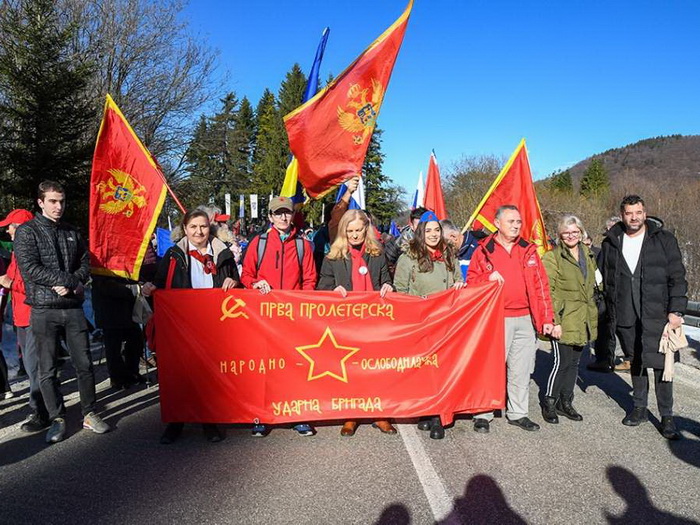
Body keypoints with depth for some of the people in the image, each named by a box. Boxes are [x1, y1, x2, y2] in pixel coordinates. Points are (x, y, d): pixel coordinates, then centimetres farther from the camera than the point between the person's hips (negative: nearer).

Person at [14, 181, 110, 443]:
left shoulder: (72, 233, 14)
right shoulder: (27, 232, 0)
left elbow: (85, 262, 12)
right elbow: (29, 268, -11)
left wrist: (72, 283, -7)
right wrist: (68, 280, -14)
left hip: (73, 307, 3)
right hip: (44, 310, -3)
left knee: (84, 364, 4)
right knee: (48, 370, 4)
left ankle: (89, 414, 16)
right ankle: (57, 420, 17)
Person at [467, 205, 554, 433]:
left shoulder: (528, 250, 10)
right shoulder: (484, 250, 1)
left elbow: (541, 285, 8)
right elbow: (470, 282, 2)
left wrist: (546, 317, 2)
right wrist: (488, 277, -18)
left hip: (526, 320, 4)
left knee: (521, 369, 11)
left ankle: (518, 413, 26)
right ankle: (482, 414, 13)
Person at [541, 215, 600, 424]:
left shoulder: (588, 255, 13)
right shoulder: (552, 257, -8)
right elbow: (548, 293, -13)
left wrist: (591, 316, 19)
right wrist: (554, 321, -18)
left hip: (583, 320, 7)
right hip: (563, 321, -7)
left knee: (574, 362, 13)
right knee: (562, 362, -5)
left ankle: (565, 402, 26)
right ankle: (549, 403, 11)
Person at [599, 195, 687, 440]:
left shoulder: (664, 239, 0)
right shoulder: (611, 243, 7)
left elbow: (677, 278, -1)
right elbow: (607, 281, 14)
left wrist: (676, 311, -8)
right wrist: (612, 314, 11)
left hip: (657, 315, -3)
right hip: (626, 316, 3)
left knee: (660, 364, -4)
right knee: (636, 361, 14)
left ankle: (667, 417, 8)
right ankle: (639, 408, 26)